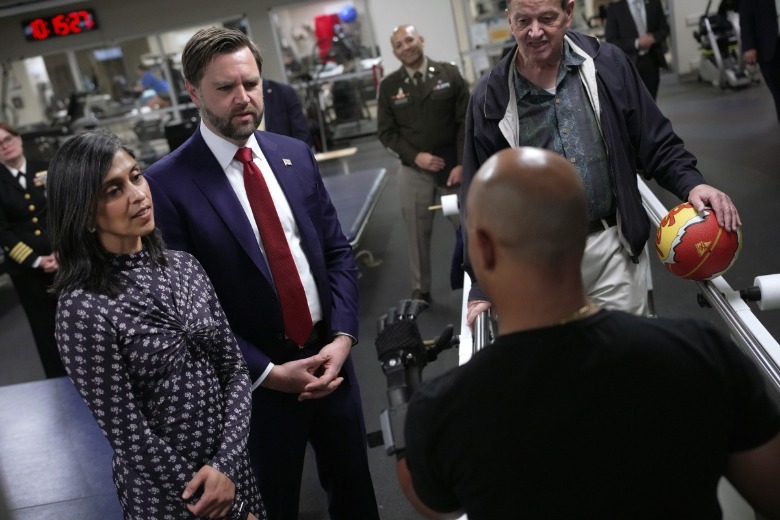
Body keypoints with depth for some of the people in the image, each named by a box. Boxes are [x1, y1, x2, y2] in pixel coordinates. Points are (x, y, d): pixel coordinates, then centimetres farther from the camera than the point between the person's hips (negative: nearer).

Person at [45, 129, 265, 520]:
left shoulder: (183, 266, -2)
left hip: (230, 463, 5)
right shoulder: (83, 308, -20)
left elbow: (235, 367, -1)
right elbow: (128, 436, -18)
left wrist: (226, 464, -14)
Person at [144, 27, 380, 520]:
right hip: (255, 379, -4)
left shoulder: (296, 154, 2)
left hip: (329, 358, 4)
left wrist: (342, 337, -8)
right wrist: (267, 372, -14)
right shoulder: (168, 183, -13)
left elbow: (338, 252, 6)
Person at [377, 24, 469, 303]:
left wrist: (462, 163, -9)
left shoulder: (449, 74, 0)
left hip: (453, 165, 0)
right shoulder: (389, 86, 2)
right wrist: (415, 156, -11)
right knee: (418, 233, 7)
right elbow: (386, 132, 3)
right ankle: (421, 290, 20)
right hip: (414, 170, 1)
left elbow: (466, 121, -2)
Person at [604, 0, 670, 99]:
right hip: (629, 63, -4)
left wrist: (653, 37, -10)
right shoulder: (614, 8, -6)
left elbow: (664, 28, 12)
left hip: (651, 60, 4)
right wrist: (636, 43, -18)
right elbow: (611, 41, -7)